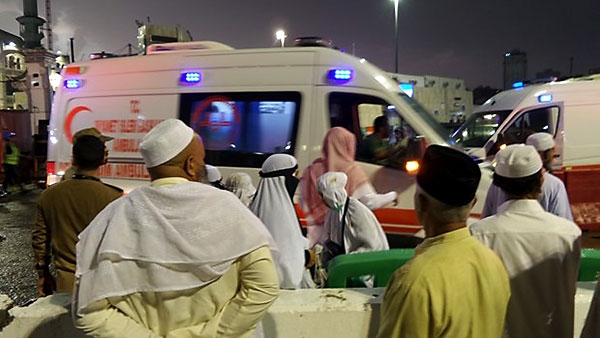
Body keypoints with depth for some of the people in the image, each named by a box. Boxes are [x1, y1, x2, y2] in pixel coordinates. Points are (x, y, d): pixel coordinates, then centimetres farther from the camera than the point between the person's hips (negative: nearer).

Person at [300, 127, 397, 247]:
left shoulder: (311, 170, 0)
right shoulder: (352, 170, -8)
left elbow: (303, 204, 4)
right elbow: (371, 202, -7)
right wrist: (392, 196, 10)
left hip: (318, 235, 3)